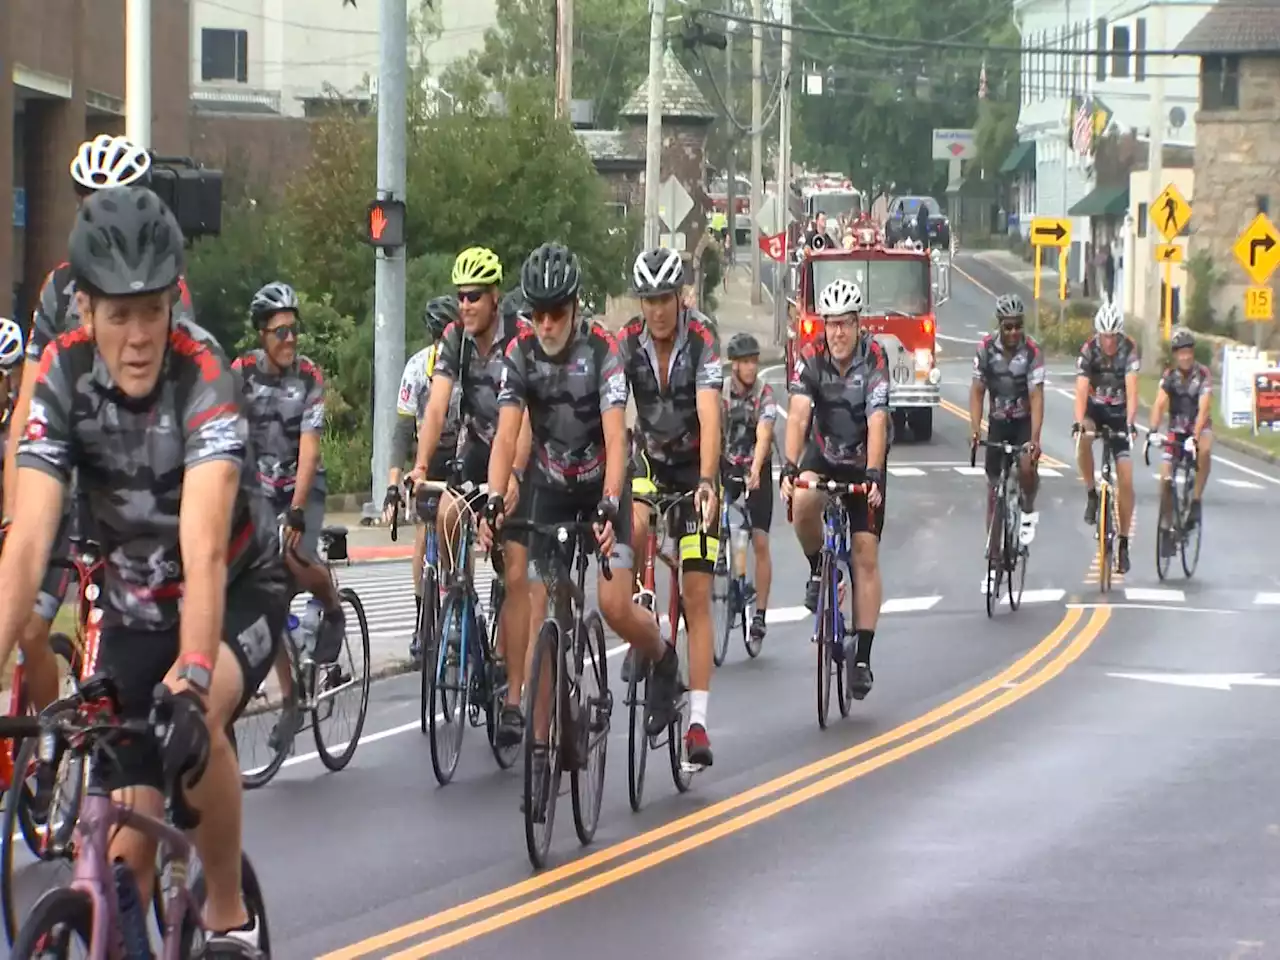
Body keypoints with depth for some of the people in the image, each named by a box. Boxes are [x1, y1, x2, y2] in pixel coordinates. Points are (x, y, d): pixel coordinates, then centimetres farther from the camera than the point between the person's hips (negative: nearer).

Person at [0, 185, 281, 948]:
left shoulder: (203, 375, -31)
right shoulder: (62, 376, -21)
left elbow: (203, 546, -41)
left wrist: (192, 681, -54)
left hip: (238, 592, -3)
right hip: (136, 606, 3)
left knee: (194, 719, -34)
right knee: (127, 851, -5)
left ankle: (229, 919, -14)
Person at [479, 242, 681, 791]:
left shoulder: (602, 351, -21)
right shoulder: (519, 354, -12)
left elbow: (615, 438, -28)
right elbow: (506, 435, -18)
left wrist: (610, 507, -41)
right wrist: (494, 504, -32)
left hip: (601, 484, -3)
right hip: (549, 484, 3)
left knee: (614, 606, -15)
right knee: (535, 604, -9)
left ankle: (663, 661, 18)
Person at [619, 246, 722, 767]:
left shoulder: (702, 339, -21)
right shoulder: (626, 342, -14)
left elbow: (709, 415, -32)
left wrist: (707, 483, -45)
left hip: (694, 467, -2)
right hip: (649, 459, 2)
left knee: (696, 594, -8)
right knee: (633, 528, -30)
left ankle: (698, 721, -10)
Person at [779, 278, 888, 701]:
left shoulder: (874, 359, -20)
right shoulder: (810, 358, -15)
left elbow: (877, 421, -30)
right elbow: (798, 415, -26)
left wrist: (872, 475, -42)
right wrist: (789, 467, -40)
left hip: (863, 463, -1)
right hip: (822, 456, 1)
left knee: (866, 555, -7)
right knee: (803, 501, -33)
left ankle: (862, 656, -5)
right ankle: (817, 570, -3)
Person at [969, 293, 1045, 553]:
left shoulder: (1033, 352, -18)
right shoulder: (986, 349, -12)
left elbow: (1036, 396, -25)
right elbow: (977, 392, -10)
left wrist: (1035, 438, -35)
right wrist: (975, 429, -24)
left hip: (1024, 421, -2)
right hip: (998, 422, 2)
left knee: (1027, 465, -30)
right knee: (994, 489, 3)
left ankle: (1029, 510, 0)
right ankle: (995, 551, 13)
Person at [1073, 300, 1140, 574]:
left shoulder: (1129, 350, -21)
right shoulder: (1088, 351, -19)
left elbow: (1131, 390, -31)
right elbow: (1081, 389, -30)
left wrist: (1130, 423, -45)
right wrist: (1078, 422, -46)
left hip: (1119, 411, 0)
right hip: (1095, 408, 0)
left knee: (1126, 480, -7)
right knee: (1083, 439, -36)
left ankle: (1124, 542, 3)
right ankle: (1091, 494, -15)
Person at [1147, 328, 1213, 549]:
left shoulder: (1203, 375, -19)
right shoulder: (1169, 375, -11)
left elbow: (1203, 409, -30)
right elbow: (1159, 404, -22)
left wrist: (1195, 437, -44)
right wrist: (1153, 430, -39)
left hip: (1199, 427, -3)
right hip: (1176, 429, 3)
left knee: (1204, 450, -38)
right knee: (1166, 479, -8)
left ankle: (1196, 501, -24)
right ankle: (1165, 528, 7)